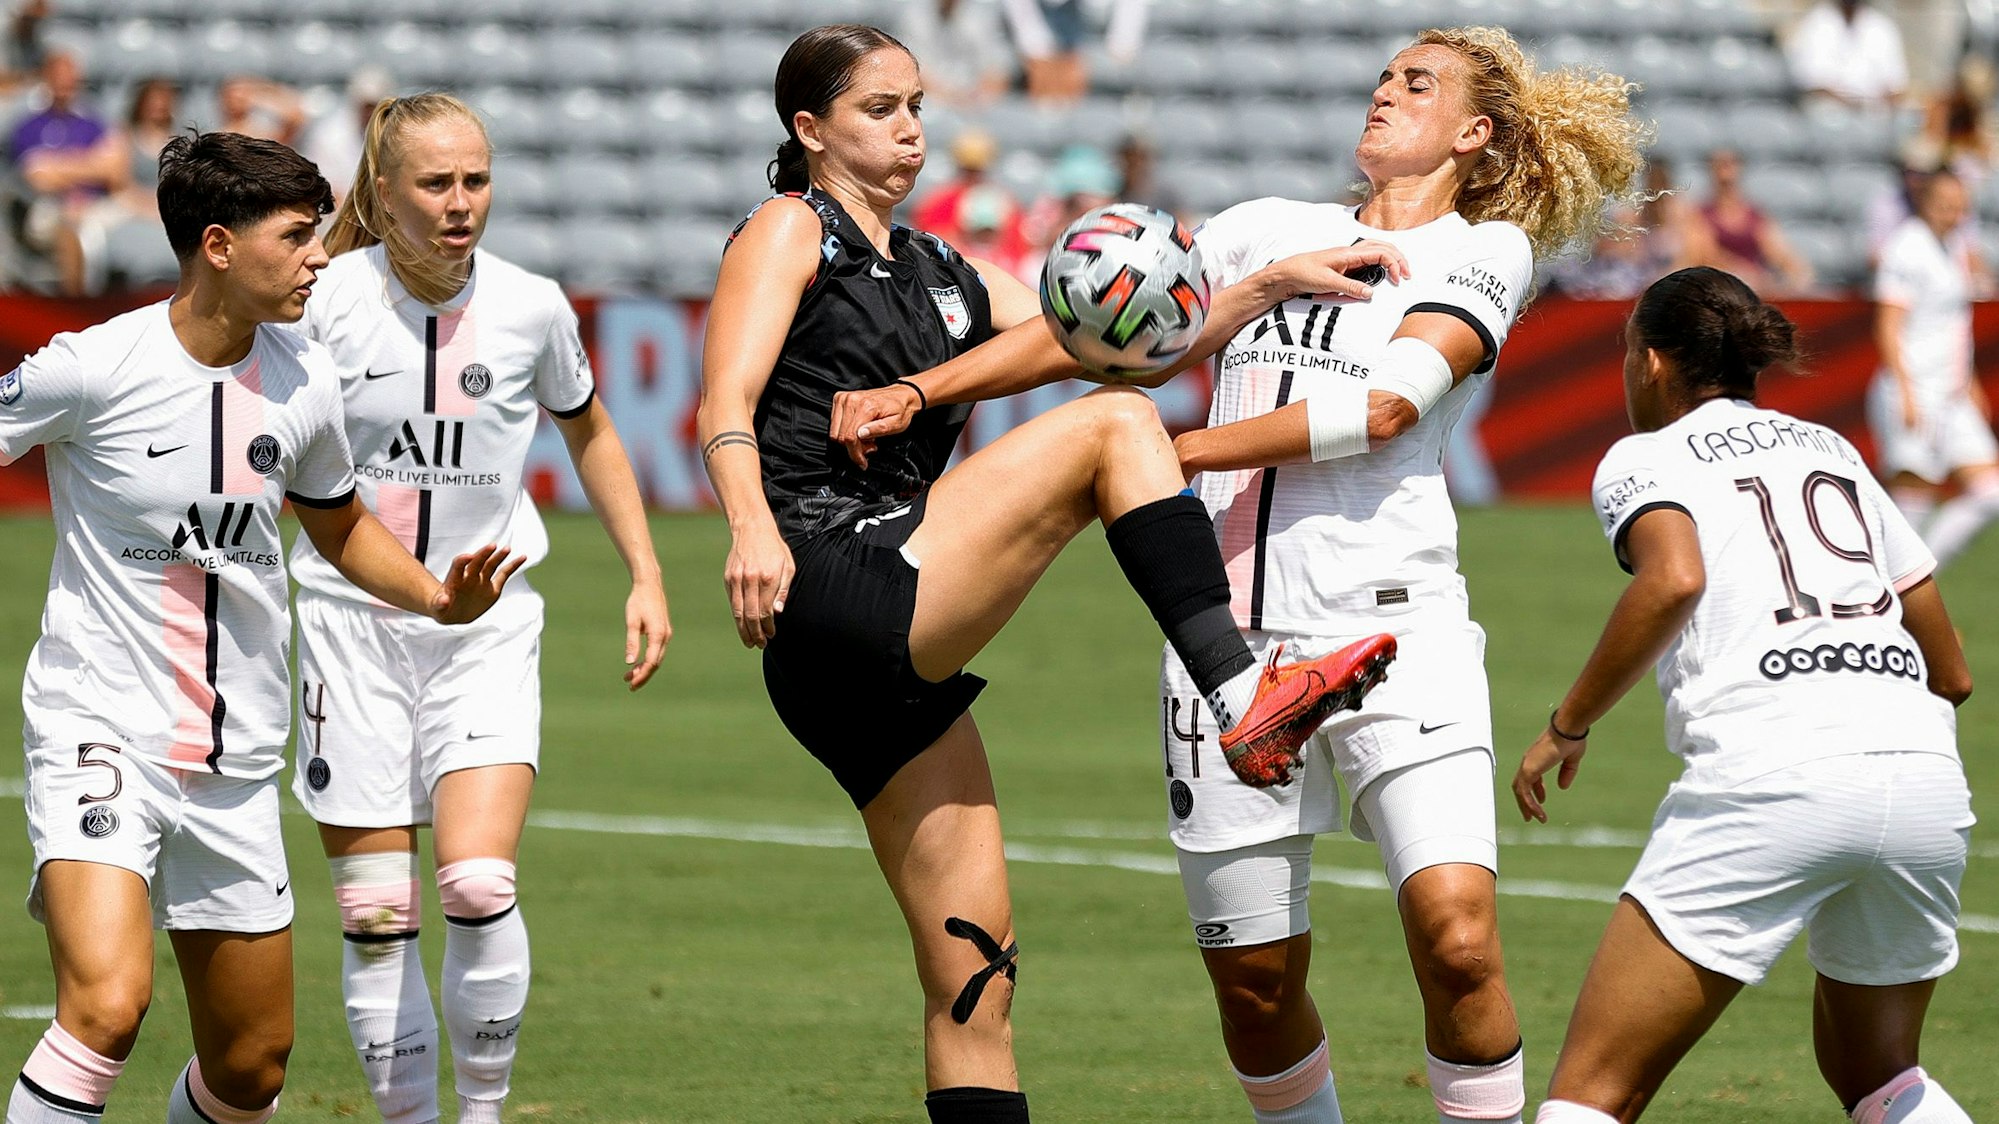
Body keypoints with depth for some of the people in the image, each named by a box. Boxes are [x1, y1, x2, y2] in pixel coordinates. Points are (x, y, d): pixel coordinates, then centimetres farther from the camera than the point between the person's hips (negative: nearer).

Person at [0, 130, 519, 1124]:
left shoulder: (305, 384, 5)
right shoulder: (91, 369, -13)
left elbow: (340, 526, 22)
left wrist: (437, 597, 4)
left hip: (236, 762, 6)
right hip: (100, 733, -6)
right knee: (107, 1005, -28)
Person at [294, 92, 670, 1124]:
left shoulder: (532, 306, -3)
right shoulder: (327, 301, -8)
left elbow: (587, 430, 16)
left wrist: (646, 578, 13)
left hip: (486, 626, 0)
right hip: (352, 621, 0)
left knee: (479, 887, -17)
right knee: (375, 918, -1)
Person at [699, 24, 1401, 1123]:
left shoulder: (944, 277, 27)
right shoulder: (791, 229, 6)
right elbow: (726, 402, -8)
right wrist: (752, 526, -26)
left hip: (893, 668, 8)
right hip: (836, 590, -8)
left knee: (972, 971, 3)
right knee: (1113, 425, -12)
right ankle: (1242, 697, -22)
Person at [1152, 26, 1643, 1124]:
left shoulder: (1484, 249, 8)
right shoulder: (1273, 228, 19)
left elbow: (1382, 407, -6)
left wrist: (1167, 453, -10)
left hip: (1393, 624, -3)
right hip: (1230, 639, 3)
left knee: (1457, 937, -19)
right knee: (1253, 984, 3)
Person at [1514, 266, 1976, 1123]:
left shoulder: (1644, 457, 11)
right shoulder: (1835, 452, 26)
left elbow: (1675, 579, -13)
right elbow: (1951, 673, 25)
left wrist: (1567, 726, -3)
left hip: (1771, 776, -6)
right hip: (1926, 778, 6)